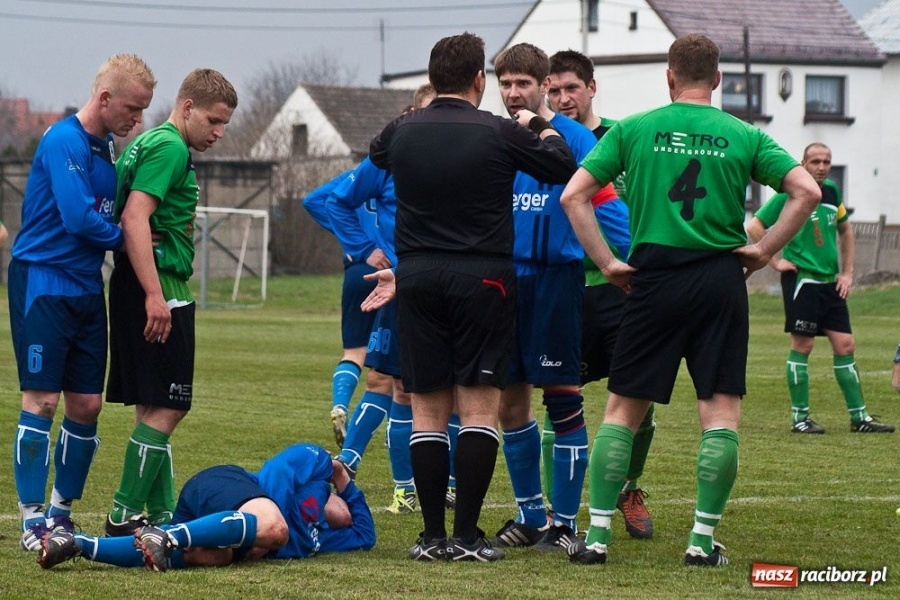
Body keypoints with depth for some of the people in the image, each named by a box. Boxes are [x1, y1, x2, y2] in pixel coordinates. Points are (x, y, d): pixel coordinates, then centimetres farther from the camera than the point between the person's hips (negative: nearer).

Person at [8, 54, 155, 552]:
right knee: (42, 401, -7)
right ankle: (33, 520, -3)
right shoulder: (65, 141, -15)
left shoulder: (103, 146, 12)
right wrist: (127, 238, -9)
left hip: (86, 288, 8)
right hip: (43, 282, -8)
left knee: (87, 405, 7)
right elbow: (79, 218, -23)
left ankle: (61, 511, 18)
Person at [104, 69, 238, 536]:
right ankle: (125, 515, -8)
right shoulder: (170, 148, -11)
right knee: (164, 408, -8)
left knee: (153, 407, 12)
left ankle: (162, 514, 16)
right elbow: (134, 219, -21)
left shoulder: (148, 144, 20)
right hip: (157, 288, -11)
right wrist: (154, 295, -25)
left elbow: (133, 220, 23)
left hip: (143, 288, 11)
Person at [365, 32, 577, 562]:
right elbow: (565, 168, 5)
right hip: (483, 279, -3)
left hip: (418, 278, 3)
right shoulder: (499, 133, -7)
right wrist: (540, 126, 22)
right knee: (479, 408, -1)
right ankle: (467, 535, -6)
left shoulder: (404, 131, 4)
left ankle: (433, 536, 4)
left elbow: (375, 155, 27)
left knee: (428, 411, 6)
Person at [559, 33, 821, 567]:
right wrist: (764, 249, 2)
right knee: (721, 410, 4)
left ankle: (597, 535, 4)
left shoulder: (633, 130, 3)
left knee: (623, 408, 8)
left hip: (654, 279, 0)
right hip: (721, 279, 0)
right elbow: (807, 191, -4)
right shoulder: (744, 137, 3)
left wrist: (607, 262, 2)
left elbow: (574, 194, -2)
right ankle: (703, 538, 0)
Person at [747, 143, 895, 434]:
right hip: (801, 280, -6)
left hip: (830, 282, 6)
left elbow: (845, 229, 24)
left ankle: (859, 417, 10)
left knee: (845, 345, 5)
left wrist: (847, 272, 16)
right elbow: (754, 226, -9)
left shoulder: (832, 192, 10)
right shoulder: (790, 194, -8)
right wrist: (775, 261, -10)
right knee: (802, 346, -4)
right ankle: (800, 418, 3)